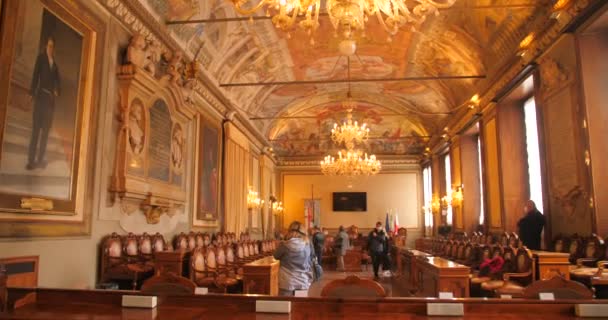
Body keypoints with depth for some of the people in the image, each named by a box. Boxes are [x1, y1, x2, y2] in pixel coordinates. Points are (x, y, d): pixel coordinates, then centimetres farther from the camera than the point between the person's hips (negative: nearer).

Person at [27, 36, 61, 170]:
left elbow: (57, 81, 13)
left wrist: (57, 91, -8)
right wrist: (32, 93, -14)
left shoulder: (55, 63, 15)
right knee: (36, 129, -5)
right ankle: (31, 160, -3)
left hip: (51, 99, 4)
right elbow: (35, 76, -5)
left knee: (46, 130, 6)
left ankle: (40, 159, 12)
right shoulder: (41, 57, 3)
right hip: (41, 96, -4)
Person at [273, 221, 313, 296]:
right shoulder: (307, 245, -2)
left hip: (287, 282, -3)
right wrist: (309, 279, 18)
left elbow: (276, 256, 6)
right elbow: (310, 265, 7)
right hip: (303, 283, 3)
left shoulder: (285, 245, -13)